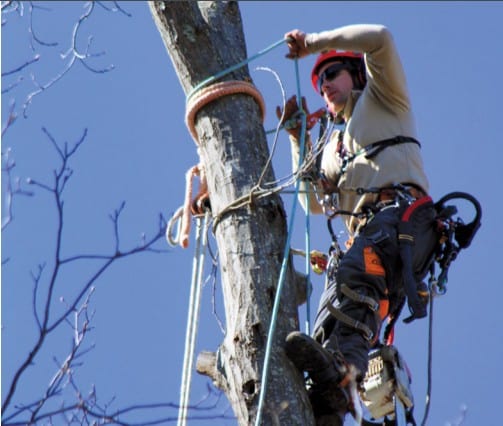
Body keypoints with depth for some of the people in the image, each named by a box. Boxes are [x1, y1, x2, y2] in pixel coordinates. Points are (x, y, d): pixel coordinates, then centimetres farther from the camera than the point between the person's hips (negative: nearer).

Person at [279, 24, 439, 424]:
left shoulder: (382, 99, 24)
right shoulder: (335, 144, 42)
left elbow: (379, 38, 8)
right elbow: (315, 201, 32)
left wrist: (313, 42, 17)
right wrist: (298, 136, 30)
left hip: (402, 212, -6)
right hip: (366, 236, 7)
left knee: (354, 272, -36)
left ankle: (340, 367, -59)